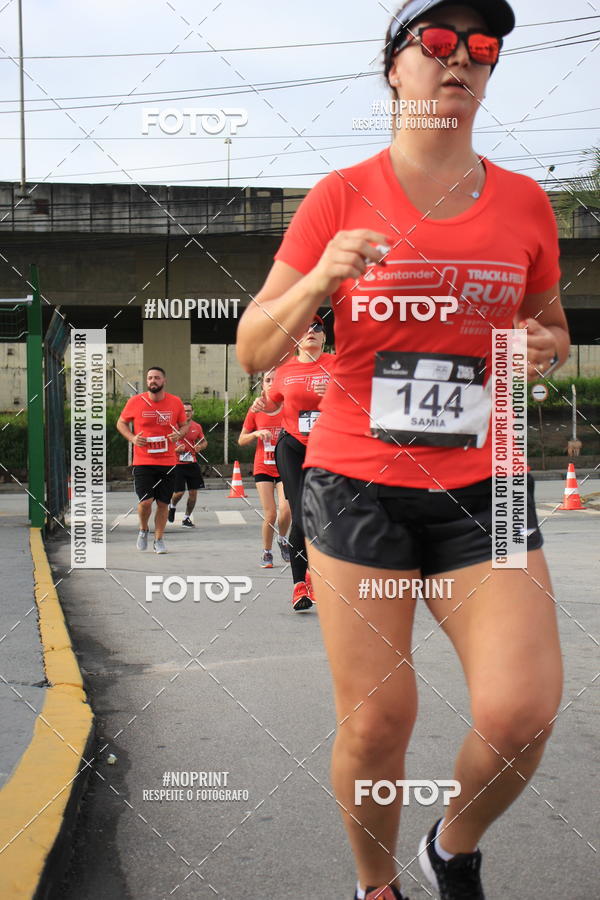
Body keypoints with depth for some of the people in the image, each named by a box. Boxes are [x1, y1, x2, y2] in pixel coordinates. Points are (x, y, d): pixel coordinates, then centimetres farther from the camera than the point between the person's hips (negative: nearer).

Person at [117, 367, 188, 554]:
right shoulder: (135, 402, -2)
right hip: (143, 461, -2)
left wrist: (179, 434, -9)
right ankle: (143, 530, 19)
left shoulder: (175, 402, 2)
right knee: (146, 501, -11)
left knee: (163, 503, 7)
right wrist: (132, 438, -8)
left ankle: (159, 540, 23)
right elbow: (121, 423, 10)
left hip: (168, 461, 2)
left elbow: (184, 425, 14)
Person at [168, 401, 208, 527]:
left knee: (193, 492, 3)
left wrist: (200, 447, -3)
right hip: (178, 464, -4)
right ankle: (172, 506, 29)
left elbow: (204, 442, 20)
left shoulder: (197, 427, 6)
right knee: (179, 492, -6)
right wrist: (176, 450, -20)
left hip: (192, 463, 4)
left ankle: (187, 518, 18)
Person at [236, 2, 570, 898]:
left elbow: (553, 331, 20)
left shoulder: (525, 202, 6)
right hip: (358, 484, -2)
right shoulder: (342, 196, -1)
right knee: (375, 724, -2)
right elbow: (254, 350, -1)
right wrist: (319, 281, -20)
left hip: (482, 489, 2)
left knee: (521, 715, -11)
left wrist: (544, 347, -4)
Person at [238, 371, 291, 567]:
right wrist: (256, 434, -11)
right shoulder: (255, 410, 1)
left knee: (286, 509, -16)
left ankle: (282, 540, 15)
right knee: (270, 514, -5)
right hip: (263, 468, 1)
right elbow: (241, 440, 7)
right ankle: (267, 552, 16)